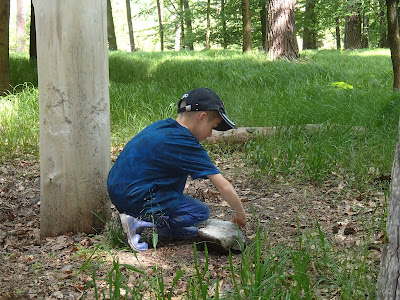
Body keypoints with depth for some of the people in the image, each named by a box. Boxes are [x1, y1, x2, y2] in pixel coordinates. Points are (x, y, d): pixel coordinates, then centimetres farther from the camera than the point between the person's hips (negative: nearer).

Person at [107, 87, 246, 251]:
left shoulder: (161, 126, 10)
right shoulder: (185, 145, -15)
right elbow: (224, 186, -13)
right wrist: (240, 214, 2)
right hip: (136, 200, -9)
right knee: (201, 212, 2)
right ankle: (140, 223, -8)